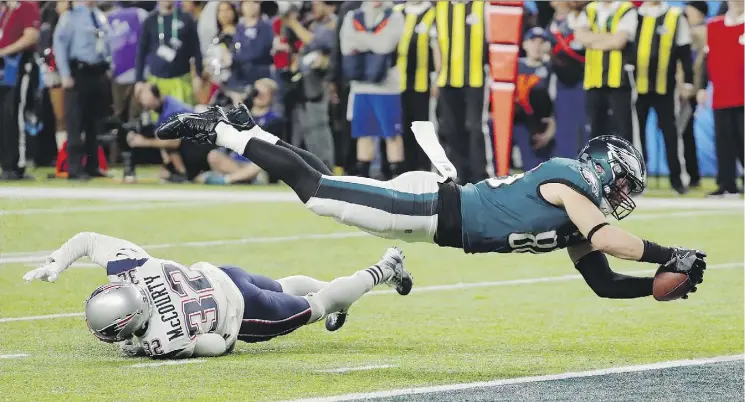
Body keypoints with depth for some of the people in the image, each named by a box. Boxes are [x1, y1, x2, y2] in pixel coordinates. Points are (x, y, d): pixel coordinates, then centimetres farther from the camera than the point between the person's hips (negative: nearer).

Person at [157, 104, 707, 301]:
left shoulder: (575, 228, 11)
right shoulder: (567, 182, -15)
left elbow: (605, 283, 14)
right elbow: (604, 237, -30)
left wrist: (661, 285, 1)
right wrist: (671, 257, -27)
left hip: (444, 221, 8)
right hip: (433, 206, -8)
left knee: (324, 195, 14)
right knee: (315, 191, -8)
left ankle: (246, 133, 24)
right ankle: (220, 130, 0)